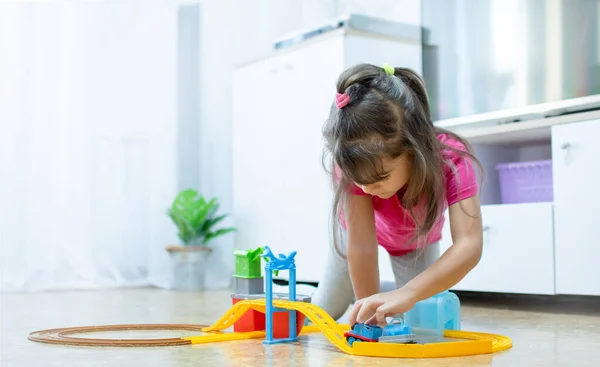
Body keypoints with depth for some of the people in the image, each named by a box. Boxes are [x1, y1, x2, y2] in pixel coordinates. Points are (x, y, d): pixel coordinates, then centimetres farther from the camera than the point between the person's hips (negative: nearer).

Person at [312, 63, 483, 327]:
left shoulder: (452, 159, -43)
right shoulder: (354, 164, -41)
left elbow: (469, 246, -55)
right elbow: (361, 243, -39)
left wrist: (406, 294, -69)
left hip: (417, 239, 0)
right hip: (360, 227, 0)